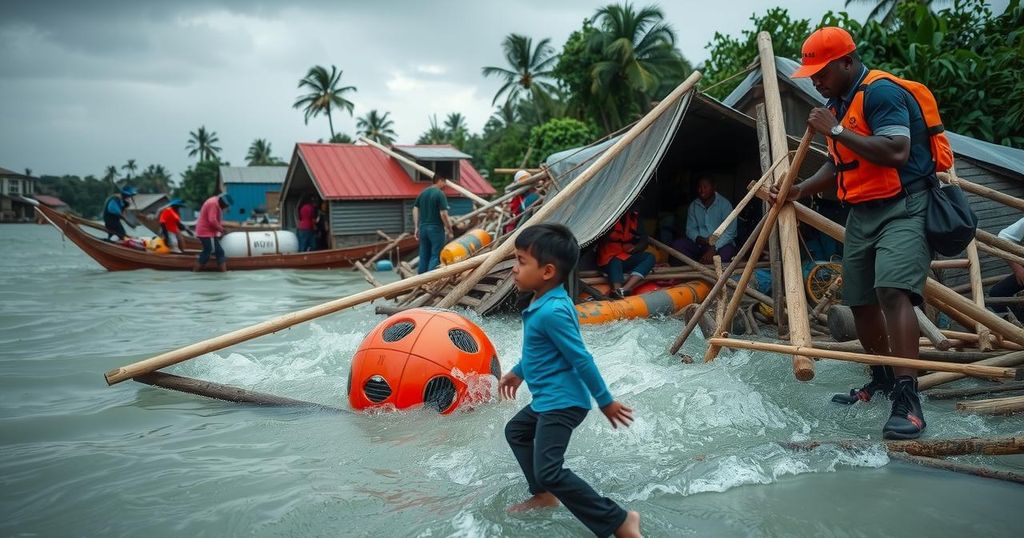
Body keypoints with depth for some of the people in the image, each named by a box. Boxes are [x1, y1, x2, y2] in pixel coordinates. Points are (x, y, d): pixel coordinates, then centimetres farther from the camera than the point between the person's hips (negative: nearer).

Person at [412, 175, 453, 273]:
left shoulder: (422, 193, 10)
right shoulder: (440, 194, -11)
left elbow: (415, 209, 10)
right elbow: (443, 214, -17)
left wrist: (416, 227, 14)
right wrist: (449, 229, -8)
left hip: (423, 227, 7)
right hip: (436, 228, -7)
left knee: (424, 255, 12)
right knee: (436, 256, -2)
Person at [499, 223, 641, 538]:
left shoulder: (552, 311, -27)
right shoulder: (545, 303, 4)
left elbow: (581, 359, -23)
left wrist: (605, 401, -17)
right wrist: (518, 372, 33)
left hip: (562, 403, -11)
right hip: (549, 400, 11)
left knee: (549, 471, -18)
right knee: (516, 431, 30)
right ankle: (545, 496, 36)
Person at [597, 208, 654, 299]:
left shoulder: (634, 217, 4)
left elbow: (644, 240, 4)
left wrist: (635, 248, -13)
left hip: (627, 258, 5)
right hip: (608, 261, -5)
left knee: (650, 257, -19)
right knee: (615, 262, -36)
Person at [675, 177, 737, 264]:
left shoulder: (724, 204, -9)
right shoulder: (693, 205, 5)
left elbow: (730, 231, -16)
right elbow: (690, 229, 4)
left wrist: (714, 249, -29)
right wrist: (699, 239, -20)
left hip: (720, 243, -4)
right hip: (700, 243, 4)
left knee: (726, 252, -38)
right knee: (678, 245, -22)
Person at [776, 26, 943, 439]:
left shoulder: (881, 92, -14)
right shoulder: (839, 103, 15)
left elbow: (896, 152, -27)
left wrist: (836, 130, -22)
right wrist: (800, 190, 8)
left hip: (903, 207, -10)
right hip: (862, 212, 10)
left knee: (893, 290, -25)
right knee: (860, 300, 11)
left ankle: (907, 400, -27)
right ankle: (883, 380, 29)